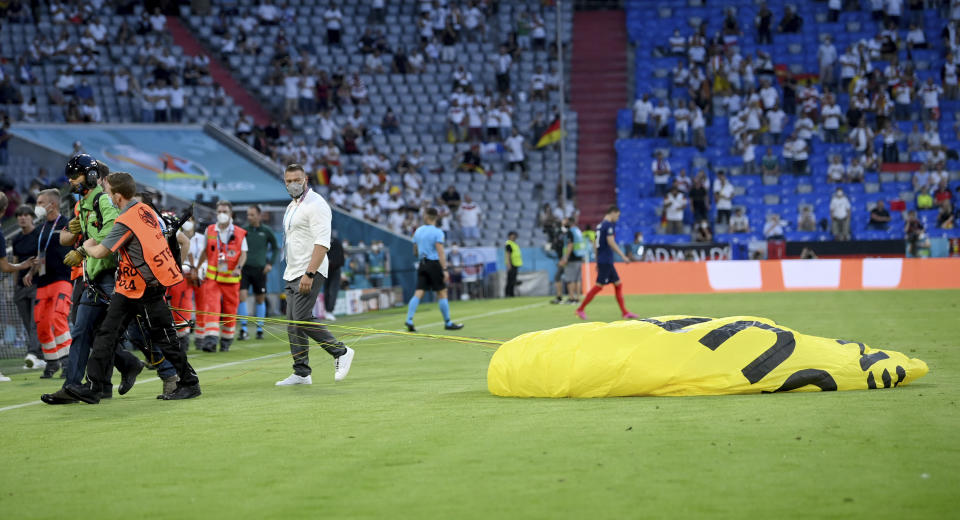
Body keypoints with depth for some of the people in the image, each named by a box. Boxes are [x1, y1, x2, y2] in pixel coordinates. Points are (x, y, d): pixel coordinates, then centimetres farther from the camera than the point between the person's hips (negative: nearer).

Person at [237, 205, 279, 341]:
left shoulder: (266, 231, 2)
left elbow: (276, 248, 13)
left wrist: (271, 264, 2)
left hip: (259, 269, 0)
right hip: (244, 269, 0)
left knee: (260, 299, 8)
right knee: (241, 296, -13)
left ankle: (260, 329, 20)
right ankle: (243, 329, -9)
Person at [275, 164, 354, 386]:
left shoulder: (315, 204, -11)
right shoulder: (292, 207, 19)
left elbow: (322, 243, -20)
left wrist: (309, 274, -27)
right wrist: (291, 273, 17)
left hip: (309, 272, -9)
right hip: (292, 273, 9)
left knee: (302, 319, -17)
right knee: (293, 324, 6)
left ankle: (341, 352, -4)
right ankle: (301, 373, 10)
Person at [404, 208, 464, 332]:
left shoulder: (418, 231, 8)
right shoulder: (437, 232, -10)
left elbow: (415, 251, 16)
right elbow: (440, 253, -15)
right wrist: (444, 270, -15)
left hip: (422, 265, 5)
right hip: (434, 263, -5)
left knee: (418, 293, 1)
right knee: (442, 293, 3)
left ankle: (409, 320, -12)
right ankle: (447, 323, 10)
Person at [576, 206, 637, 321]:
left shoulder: (600, 225, 16)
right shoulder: (608, 225, -11)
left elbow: (596, 244, 19)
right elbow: (611, 242, -20)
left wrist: (597, 262, 22)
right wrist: (623, 256, -17)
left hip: (604, 260, 10)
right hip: (606, 261, -10)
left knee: (618, 284, 9)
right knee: (599, 285, -6)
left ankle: (624, 312, 8)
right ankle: (580, 309, -3)